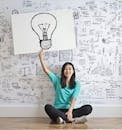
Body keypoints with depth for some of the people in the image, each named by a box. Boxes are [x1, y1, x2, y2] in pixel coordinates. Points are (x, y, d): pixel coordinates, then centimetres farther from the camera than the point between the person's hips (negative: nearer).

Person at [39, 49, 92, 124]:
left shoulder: (76, 84, 7)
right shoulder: (57, 80, 10)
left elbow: (74, 98, -9)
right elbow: (46, 70, 0)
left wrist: (70, 111, -25)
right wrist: (41, 58, -12)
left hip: (69, 110, 1)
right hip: (58, 110, 0)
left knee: (88, 108, -24)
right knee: (48, 107, -34)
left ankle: (64, 119, -37)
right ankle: (72, 119, -38)